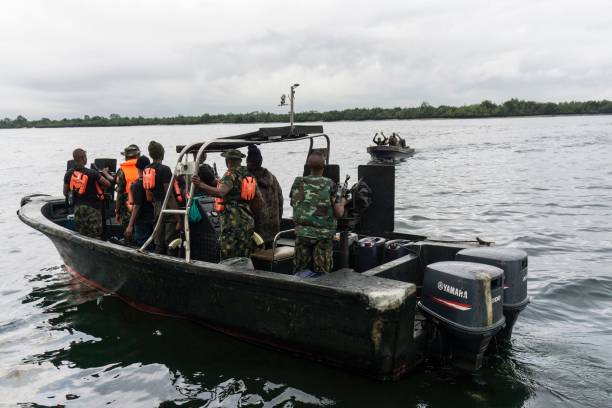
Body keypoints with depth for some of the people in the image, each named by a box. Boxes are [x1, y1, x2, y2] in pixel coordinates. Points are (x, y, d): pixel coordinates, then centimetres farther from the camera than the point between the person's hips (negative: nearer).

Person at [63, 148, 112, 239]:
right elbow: (108, 184, -12)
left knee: (81, 235, 15)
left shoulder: (68, 174, 0)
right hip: (92, 207, -5)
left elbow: (65, 193, 6)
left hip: (78, 207, 5)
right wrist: (105, 173, 7)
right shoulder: (92, 173, -14)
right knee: (95, 236, -1)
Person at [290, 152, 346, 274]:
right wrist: (342, 203, 11)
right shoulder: (330, 185, -10)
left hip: (302, 233, 3)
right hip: (323, 235, -2)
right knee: (321, 273, 8)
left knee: (300, 272, 13)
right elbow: (338, 213, -9)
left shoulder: (298, 183, -2)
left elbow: (293, 204, 13)